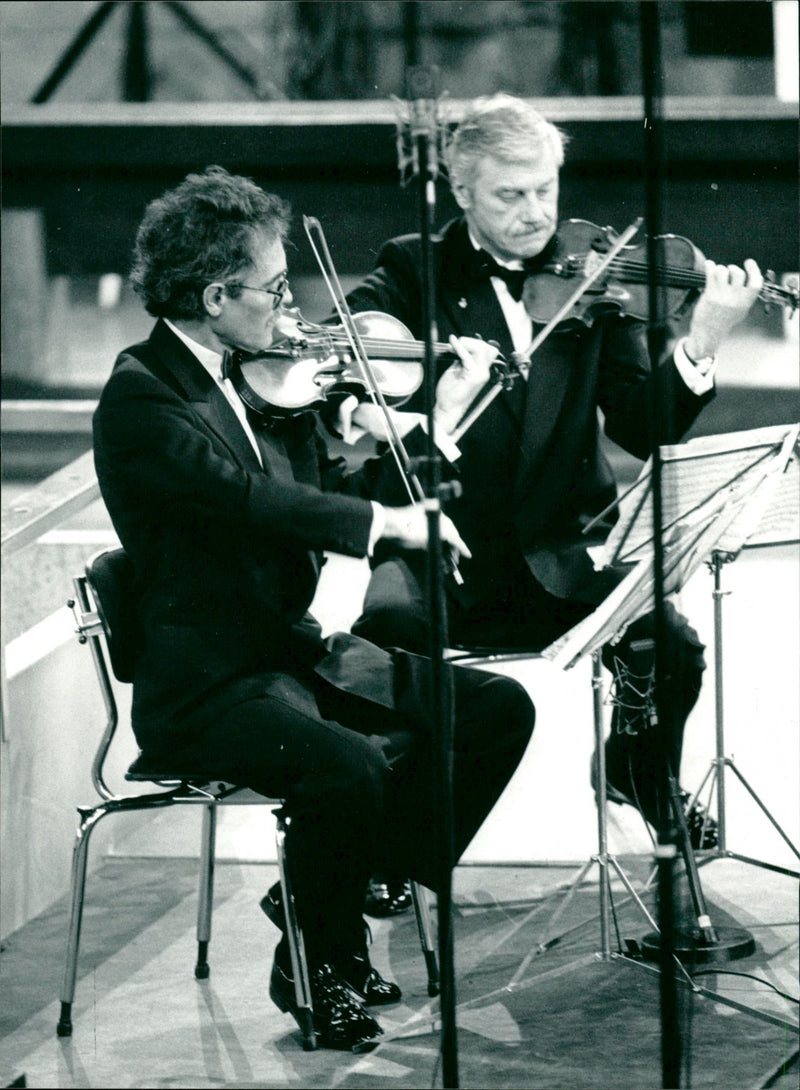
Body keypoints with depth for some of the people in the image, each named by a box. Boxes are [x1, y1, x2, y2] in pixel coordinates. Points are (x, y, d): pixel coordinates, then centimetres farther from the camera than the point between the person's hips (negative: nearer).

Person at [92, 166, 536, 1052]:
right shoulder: (141, 397, -16)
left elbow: (324, 497, 12)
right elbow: (246, 496, -31)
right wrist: (391, 521, -30)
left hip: (301, 649, 9)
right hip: (207, 683, -9)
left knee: (497, 710, -1)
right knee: (350, 766, -33)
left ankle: (364, 882, 8)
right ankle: (316, 965, -7)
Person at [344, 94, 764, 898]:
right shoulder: (412, 273, 4)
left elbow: (643, 429, -3)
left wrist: (701, 343, -20)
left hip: (558, 555, 1)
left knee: (671, 649, -22)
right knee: (381, 635, -32)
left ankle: (642, 778, 15)